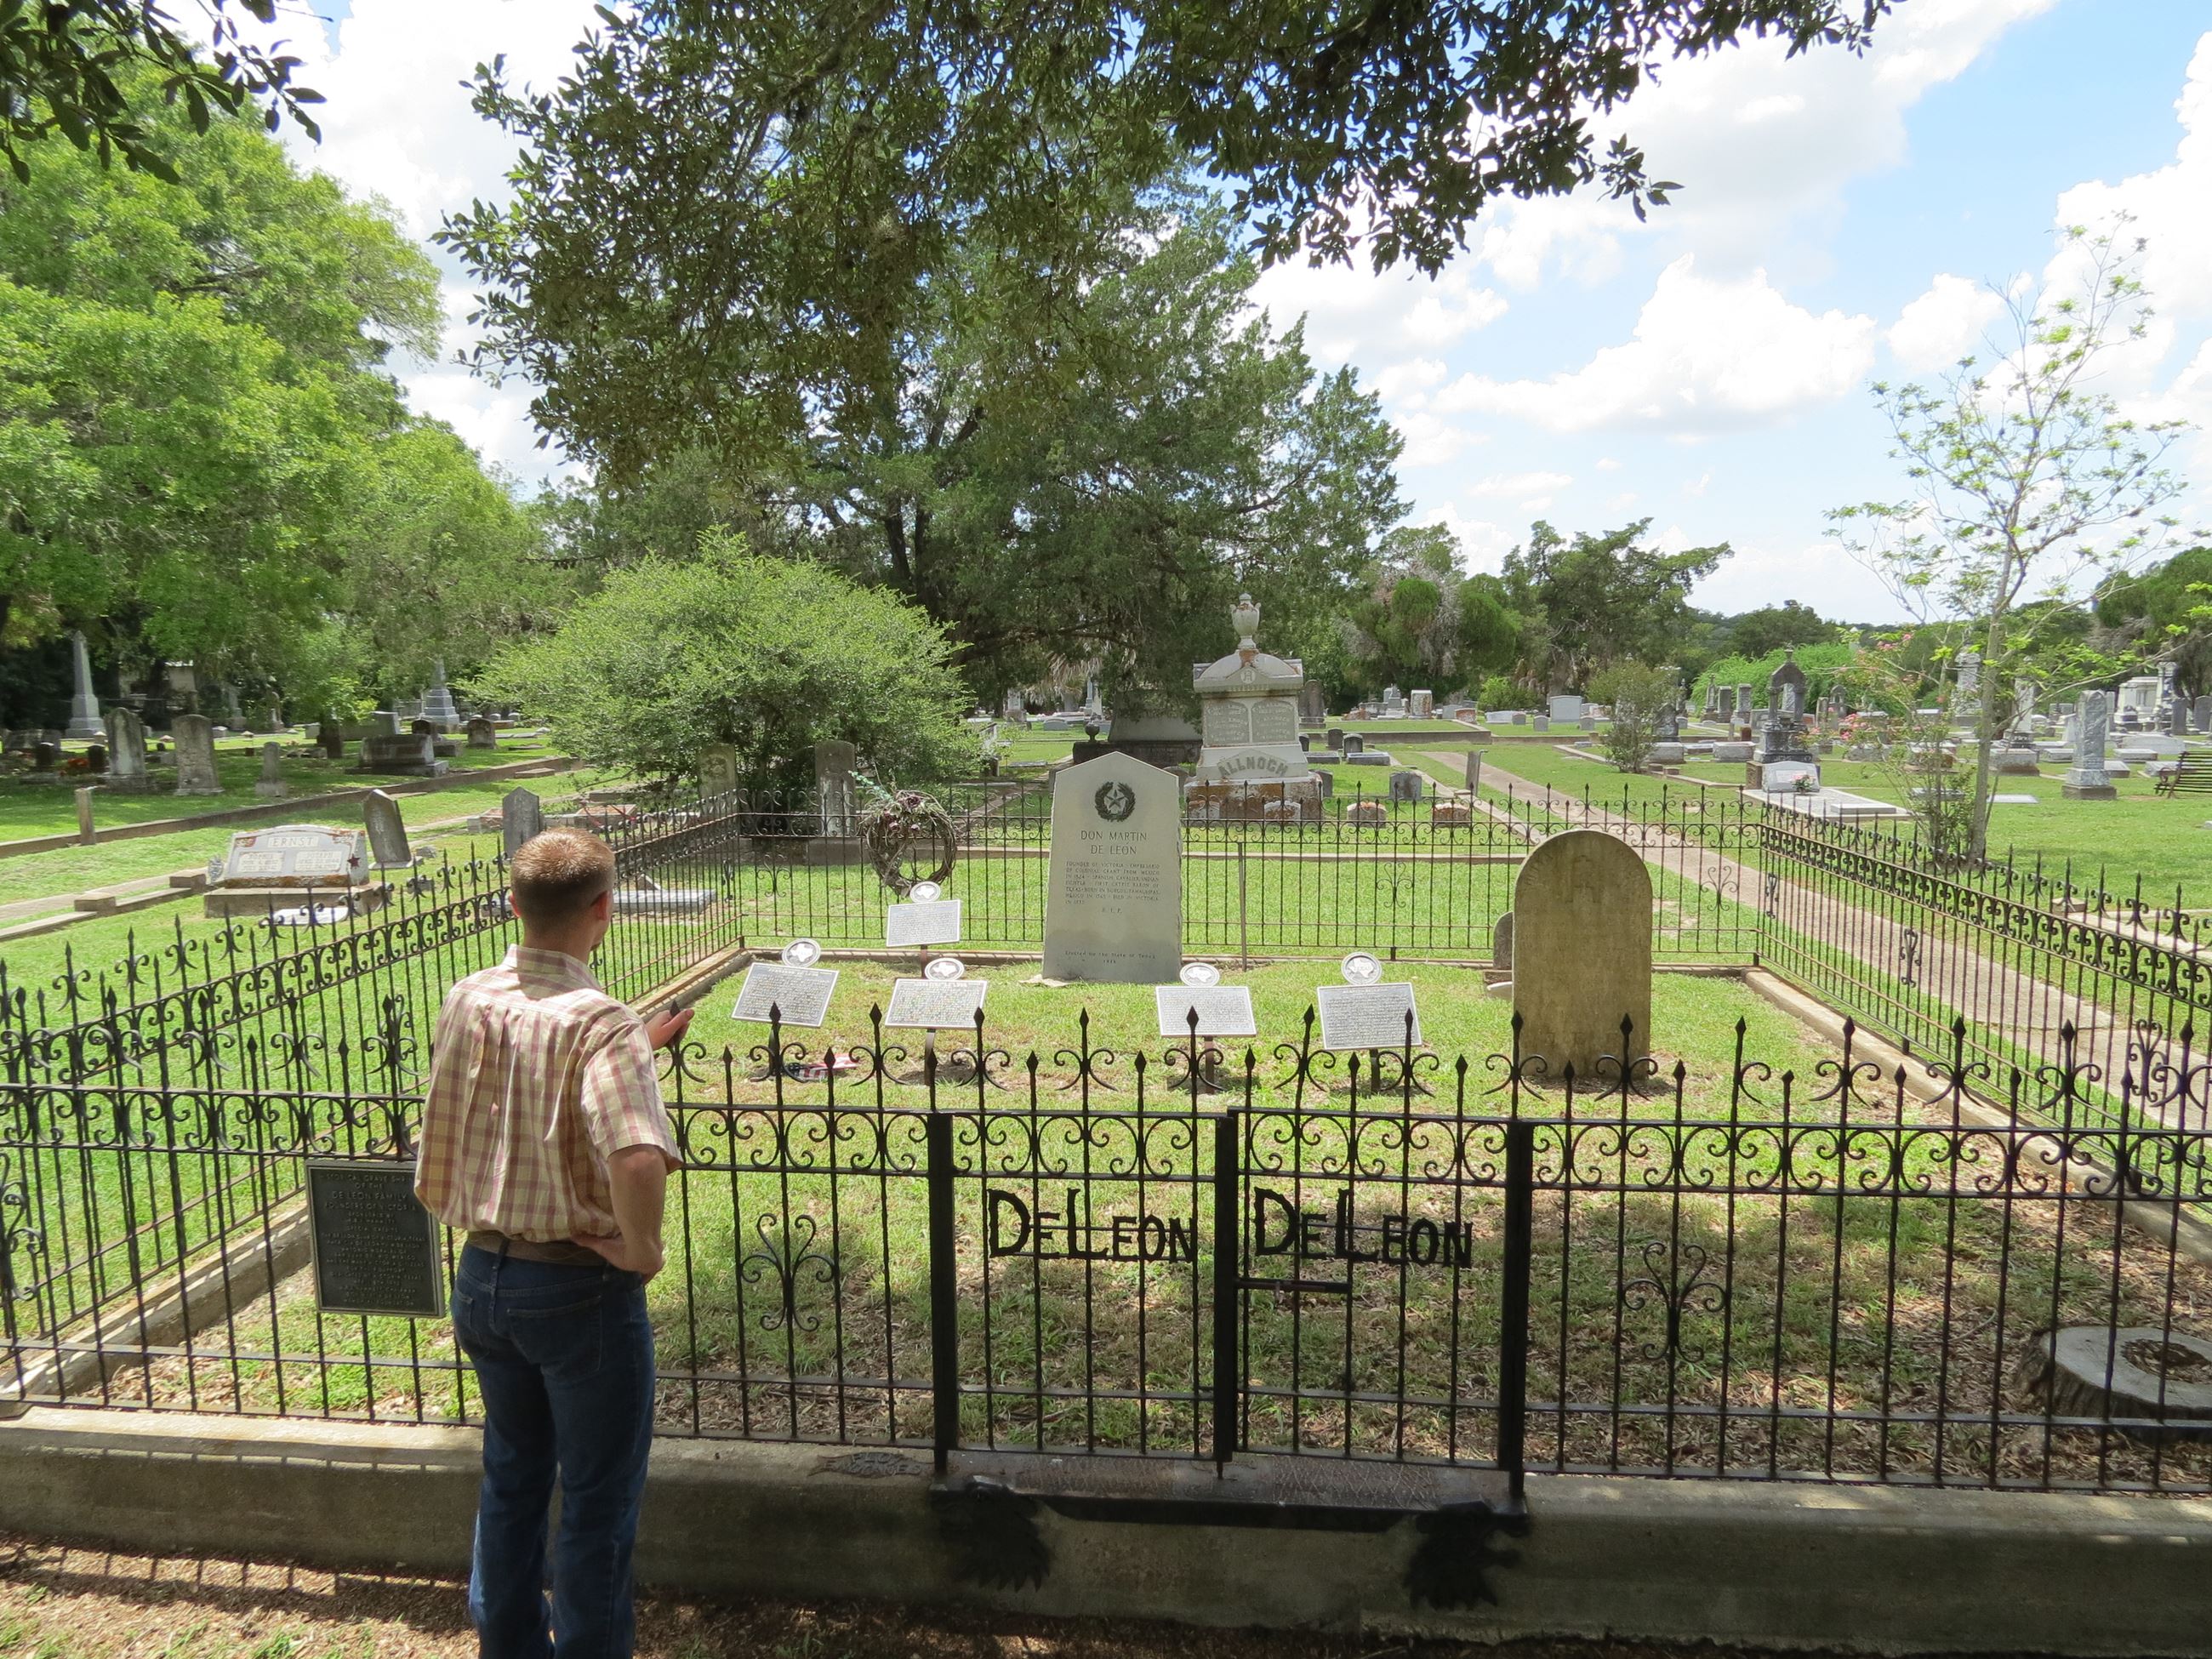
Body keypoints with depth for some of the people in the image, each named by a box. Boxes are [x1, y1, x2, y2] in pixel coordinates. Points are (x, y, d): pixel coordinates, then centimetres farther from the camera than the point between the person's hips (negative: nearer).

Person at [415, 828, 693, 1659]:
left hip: (482, 1273, 7)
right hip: (580, 1288, -7)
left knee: (511, 1475, 26)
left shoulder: (467, 1001, -3)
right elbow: (637, 1158, -39)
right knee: (598, 1502, 12)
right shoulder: (601, 1023, -24)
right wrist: (641, 1248, -23)